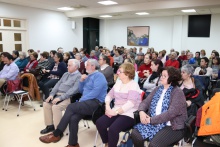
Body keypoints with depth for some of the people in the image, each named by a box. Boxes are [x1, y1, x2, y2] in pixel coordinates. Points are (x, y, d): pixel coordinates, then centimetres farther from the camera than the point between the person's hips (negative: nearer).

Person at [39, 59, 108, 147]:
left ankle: (56, 134, -13)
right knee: (73, 118, -20)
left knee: (71, 107, -23)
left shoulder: (99, 76, -6)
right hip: (87, 103, 7)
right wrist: (81, 81, 5)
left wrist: (81, 100, -12)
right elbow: (81, 91, 23)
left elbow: (95, 92, -18)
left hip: (95, 103, -7)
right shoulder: (89, 76, 22)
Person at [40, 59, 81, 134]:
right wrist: (52, 94, -1)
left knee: (56, 107, -29)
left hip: (68, 97, -8)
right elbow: (58, 84, 15)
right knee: (46, 104, -10)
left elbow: (73, 90, -18)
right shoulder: (65, 74, 20)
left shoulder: (78, 76, -8)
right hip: (58, 94, 8)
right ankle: (50, 125, 2)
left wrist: (60, 98, -23)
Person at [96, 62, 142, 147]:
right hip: (116, 112, 7)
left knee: (113, 129, -30)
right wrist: (107, 107, -6)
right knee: (99, 123, -14)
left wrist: (116, 112, -24)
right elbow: (109, 95, 13)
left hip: (129, 114, -7)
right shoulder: (118, 82, 14)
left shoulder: (133, 85, -9)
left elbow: (130, 103, -21)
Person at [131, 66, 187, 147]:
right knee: (135, 134, -17)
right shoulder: (158, 89, 11)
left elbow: (171, 113, -20)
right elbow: (145, 102, 9)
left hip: (171, 126, -5)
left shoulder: (177, 93, -10)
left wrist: (152, 120, -20)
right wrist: (141, 111, -14)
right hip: (153, 122, 6)